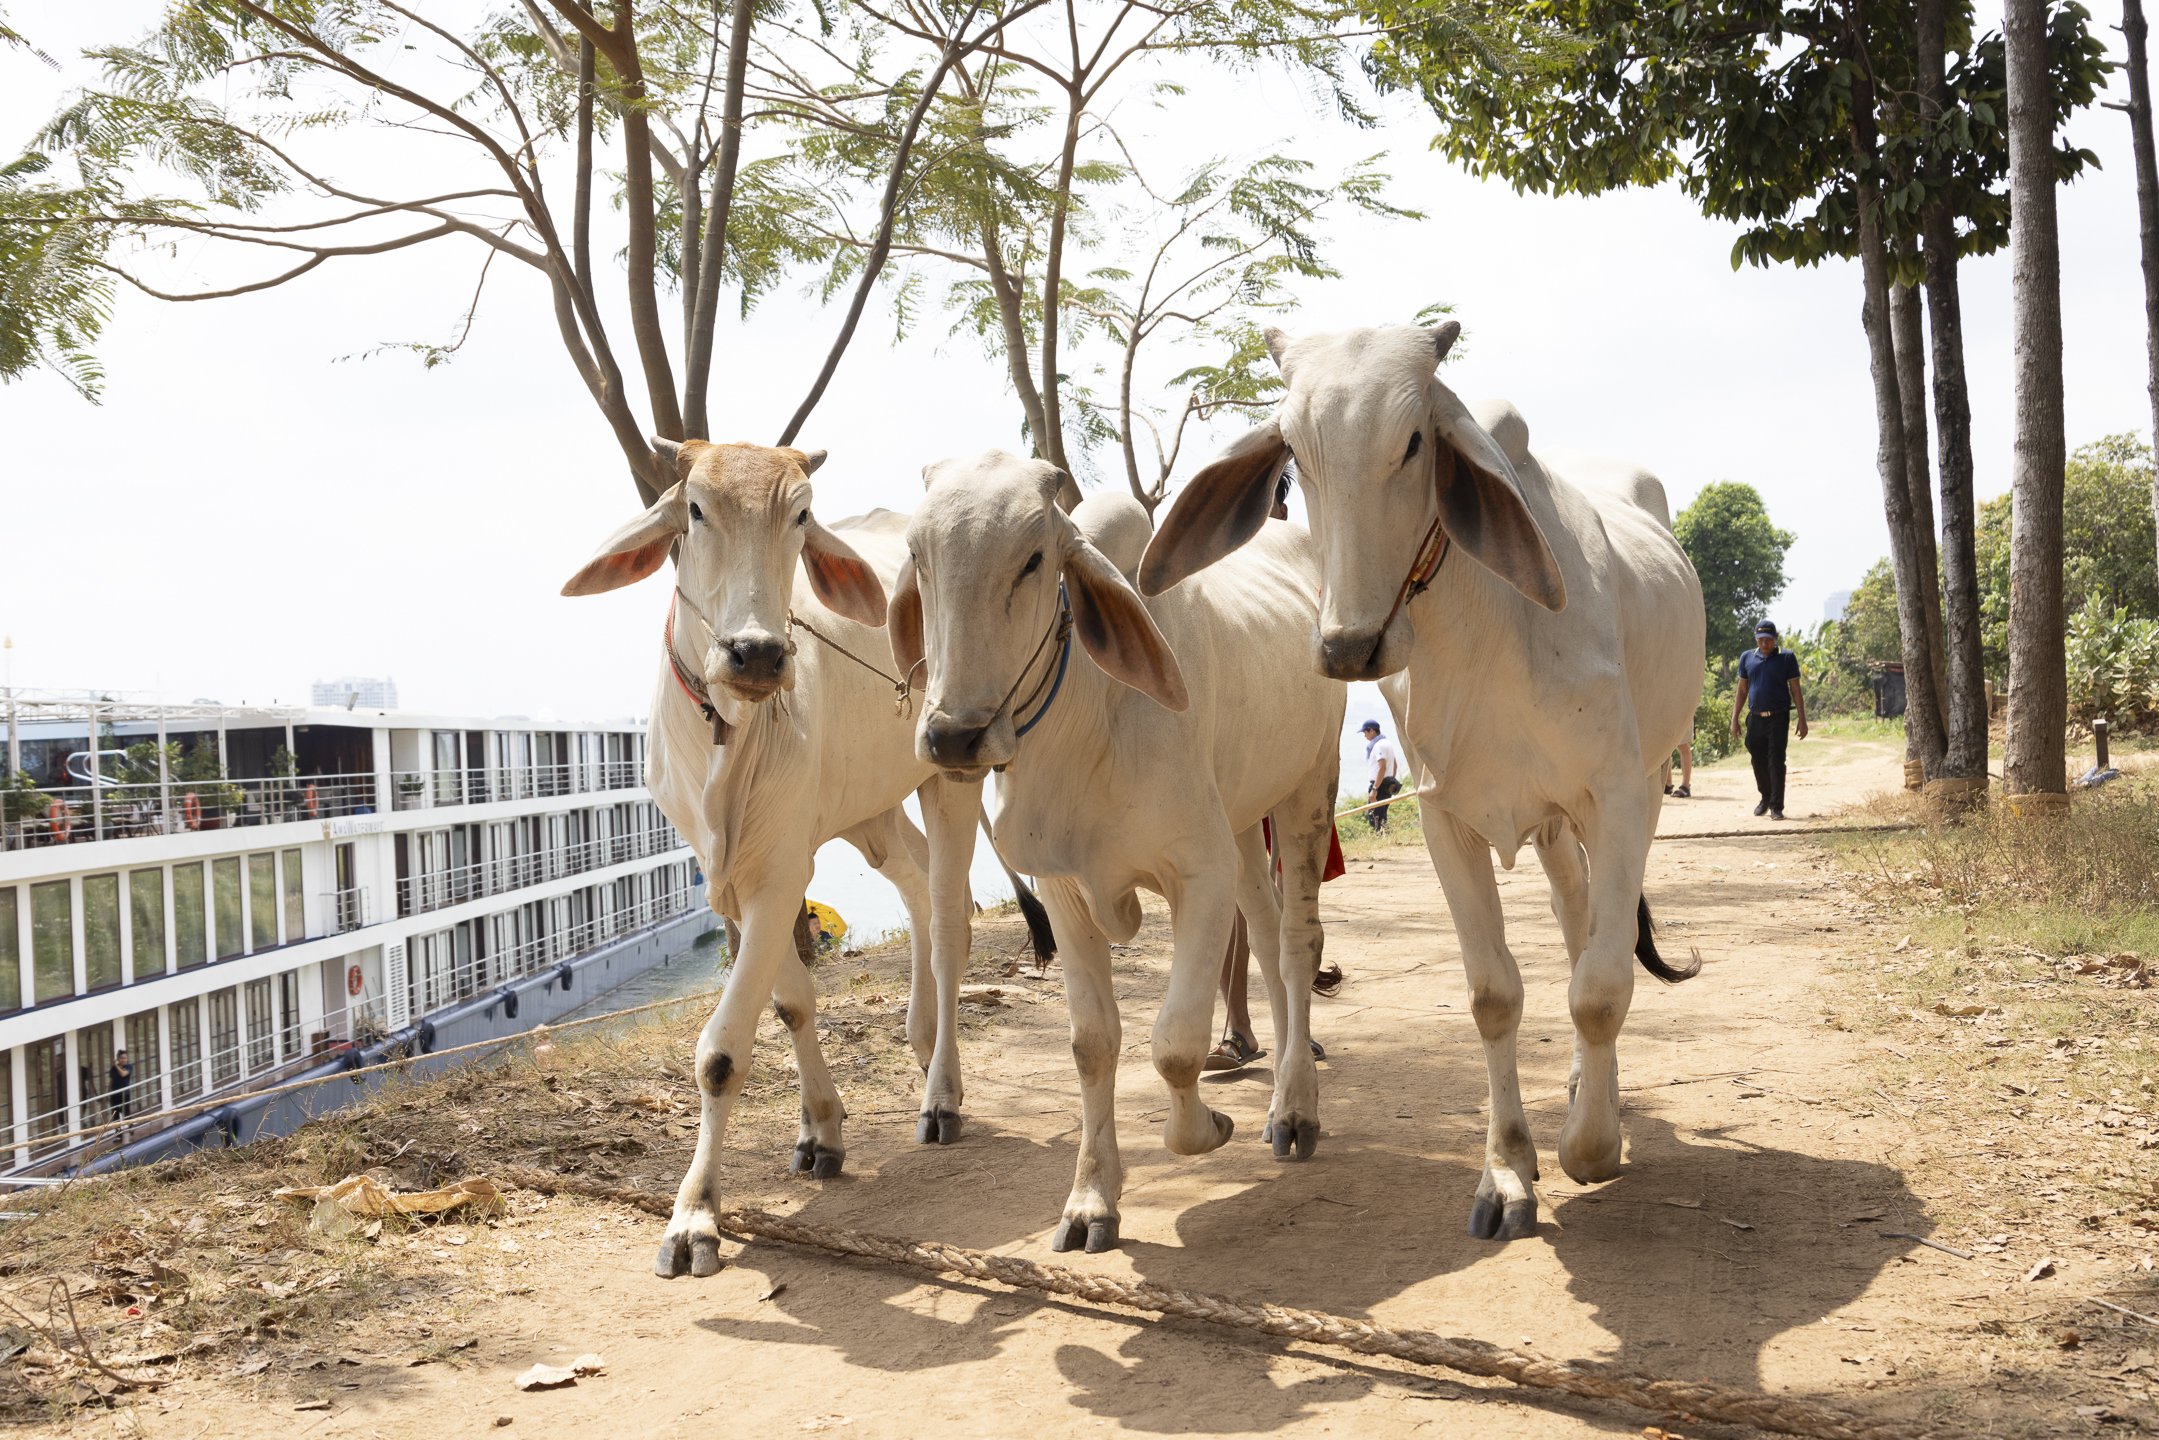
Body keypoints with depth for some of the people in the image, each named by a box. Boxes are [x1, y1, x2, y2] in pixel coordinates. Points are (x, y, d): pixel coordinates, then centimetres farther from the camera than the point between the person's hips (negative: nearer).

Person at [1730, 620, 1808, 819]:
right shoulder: (1747, 658, 9)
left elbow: (1795, 690, 1)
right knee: (1758, 761, 13)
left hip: (1778, 718, -4)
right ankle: (1766, 798, 33)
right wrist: (1735, 718, 8)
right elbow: (1742, 690, 13)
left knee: (1776, 761, -7)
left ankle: (1776, 807, -3)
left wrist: (1802, 719, -4)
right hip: (1755, 718, 4)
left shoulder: (1787, 658, 0)